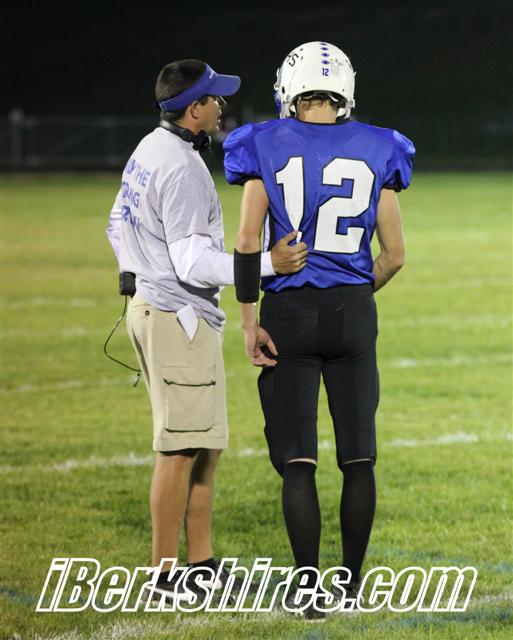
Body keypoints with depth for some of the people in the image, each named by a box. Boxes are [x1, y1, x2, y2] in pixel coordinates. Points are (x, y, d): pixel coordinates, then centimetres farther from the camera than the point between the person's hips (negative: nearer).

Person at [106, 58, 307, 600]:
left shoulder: (148, 150, 11)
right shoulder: (182, 169, -20)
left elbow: (118, 224, 23)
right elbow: (193, 263, -24)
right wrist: (267, 264, -29)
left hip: (149, 305, 11)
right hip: (179, 317, -11)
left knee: (204, 445, 14)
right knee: (180, 450, -6)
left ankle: (201, 562, 18)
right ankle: (164, 576, -3)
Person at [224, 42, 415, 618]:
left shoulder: (266, 148, -3)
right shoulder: (375, 153, 2)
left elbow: (248, 241, -9)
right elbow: (393, 254, 3)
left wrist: (249, 321, -4)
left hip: (289, 311, -1)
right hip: (353, 312, 1)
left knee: (297, 460, 2)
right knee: (358, 456, 9)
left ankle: (310, 587, 0)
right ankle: (350, 585, 14)